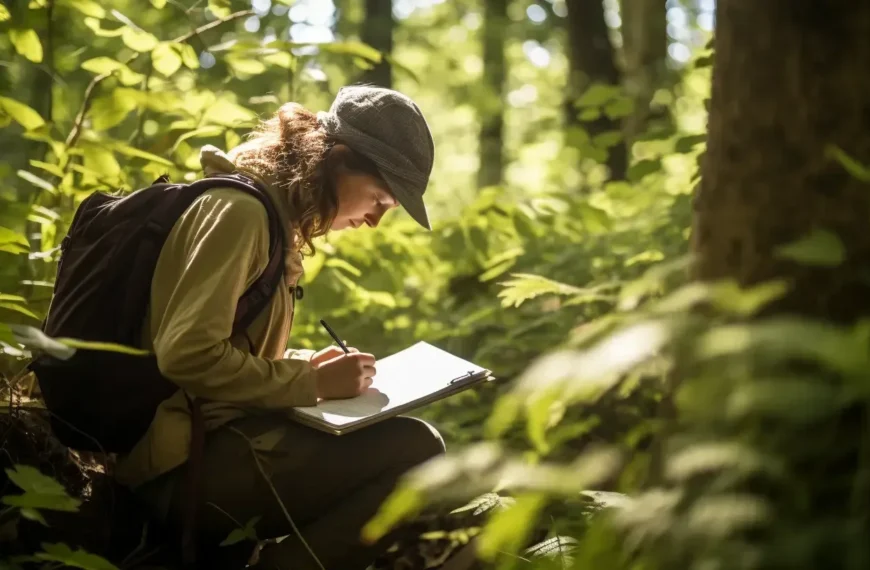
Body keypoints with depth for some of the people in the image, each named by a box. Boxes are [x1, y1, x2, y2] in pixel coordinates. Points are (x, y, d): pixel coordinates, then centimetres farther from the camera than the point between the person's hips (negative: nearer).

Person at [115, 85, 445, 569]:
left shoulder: (272, 215, 18)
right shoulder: (240, 209, -12)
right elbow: (187, 355, -22)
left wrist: (305, 364, 9)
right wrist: (312, 383, -13)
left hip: (213, 440, 10)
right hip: (185, 461, -10)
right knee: (415, 448, -19)